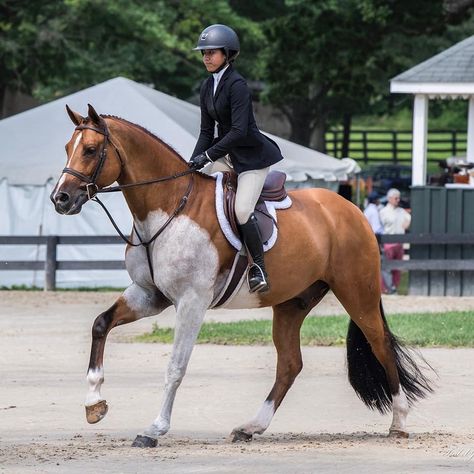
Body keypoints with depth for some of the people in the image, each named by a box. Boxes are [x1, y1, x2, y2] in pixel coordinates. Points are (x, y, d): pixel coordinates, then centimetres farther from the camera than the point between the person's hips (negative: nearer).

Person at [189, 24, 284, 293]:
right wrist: (194, 162, -3)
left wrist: (207, 155, -26)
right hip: (227, 154, 9)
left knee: (242, 210, -21)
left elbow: (239, 131, -26)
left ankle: (259, 268, -10)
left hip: (253, 156, -9)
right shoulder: (208, 87, 8)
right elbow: (207, 131, 10)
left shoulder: (237, 85, -18)